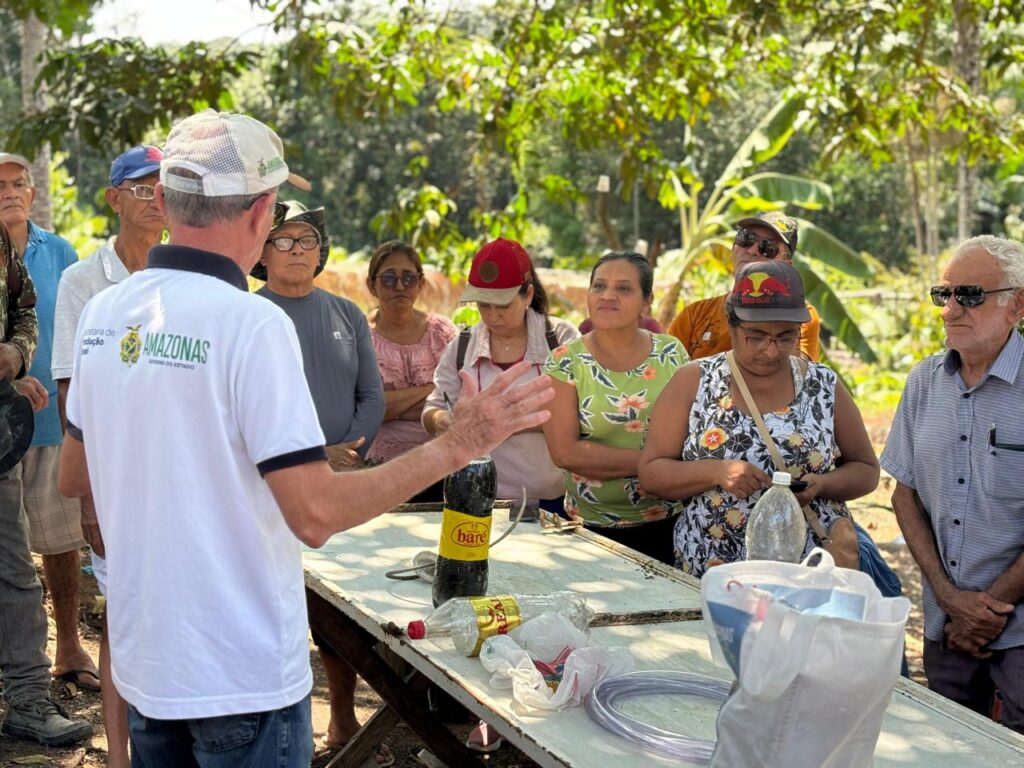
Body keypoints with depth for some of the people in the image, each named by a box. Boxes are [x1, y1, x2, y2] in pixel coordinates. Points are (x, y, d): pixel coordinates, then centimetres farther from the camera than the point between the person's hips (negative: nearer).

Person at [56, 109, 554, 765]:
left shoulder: (102, 313, 1)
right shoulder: (252, 323, -20)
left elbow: (74, 477, 13)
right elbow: (315, 515, -24)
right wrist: (455, 447, -18)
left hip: (142, 658, 7)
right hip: (242, 676, -7)